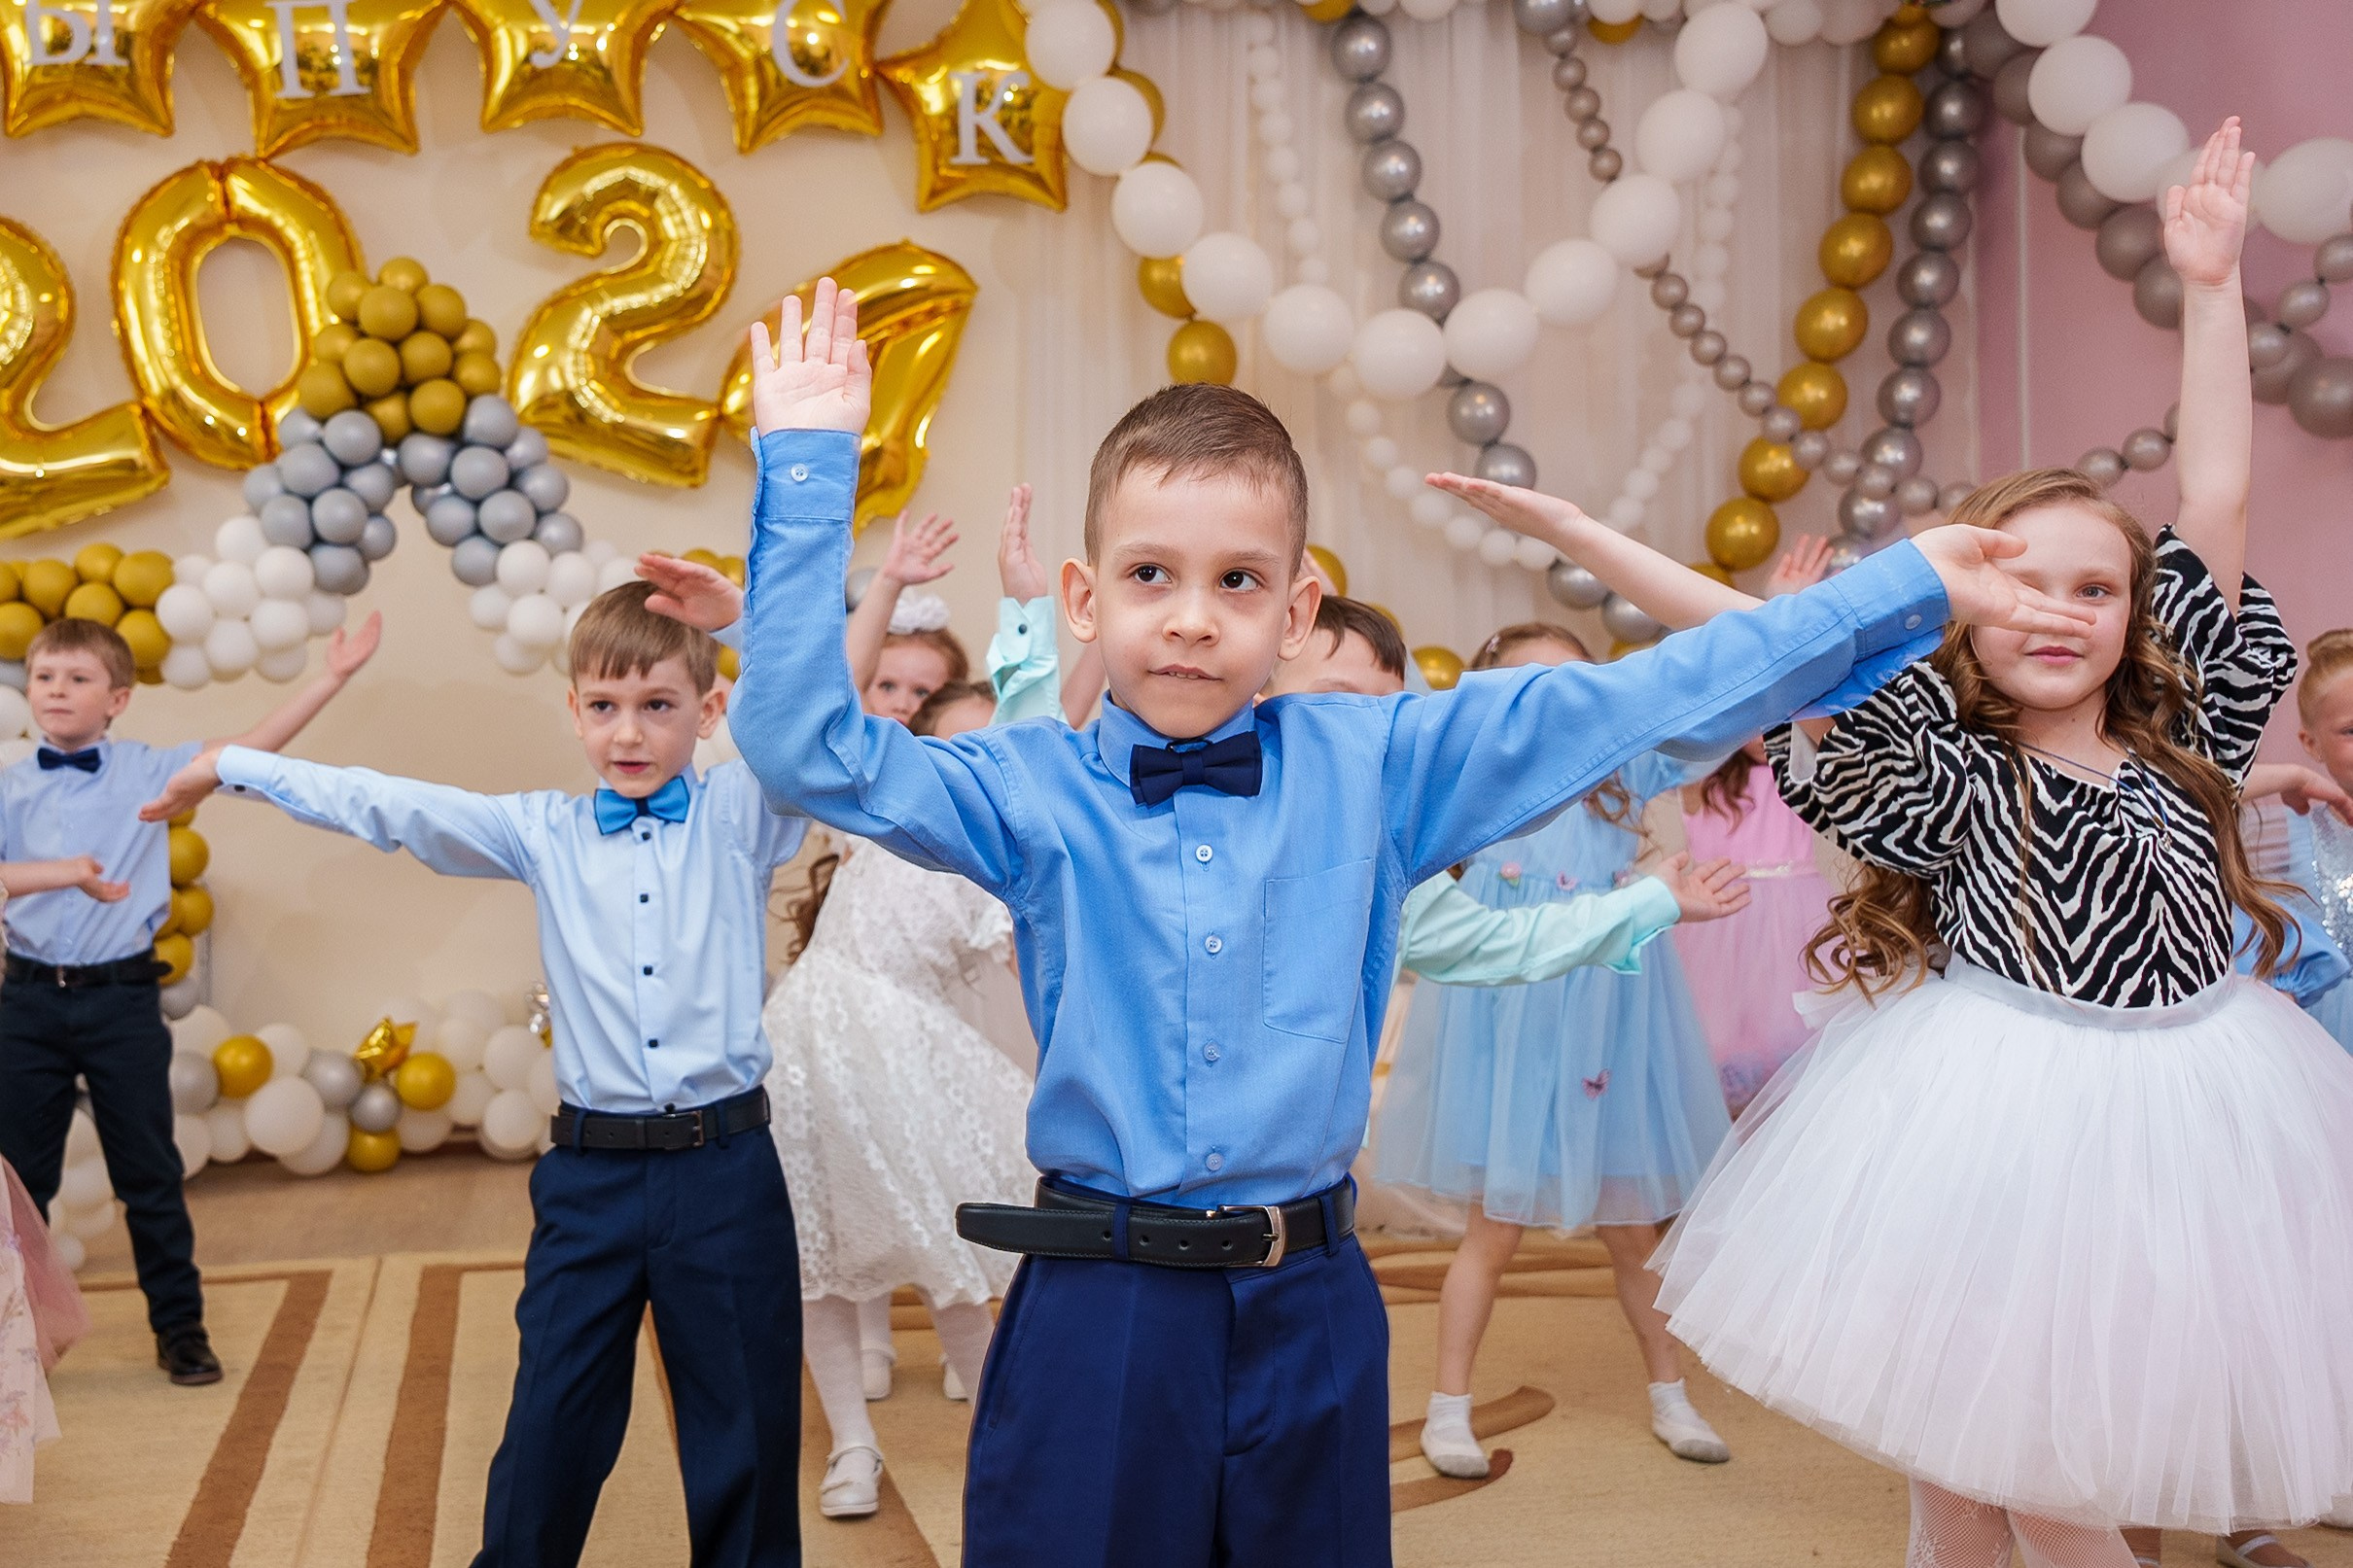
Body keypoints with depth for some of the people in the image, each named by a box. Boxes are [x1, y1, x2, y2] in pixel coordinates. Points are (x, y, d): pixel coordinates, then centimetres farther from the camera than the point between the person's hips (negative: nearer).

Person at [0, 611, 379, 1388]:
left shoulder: (149, 771, -1)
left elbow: (247, 750, -7)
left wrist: (333, 677, -12)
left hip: (121, 999, -1)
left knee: (149, 1174, 7)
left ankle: (180, 1326, 20)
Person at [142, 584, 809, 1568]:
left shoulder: (745, 815, 1)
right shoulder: (545, 834, 7)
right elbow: (387, 808, 11)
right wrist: (229, 767, 15)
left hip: (725, 1167, -1)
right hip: (589, 1177, 2)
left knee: (747, 1431, 7)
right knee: (551, 1425, 6)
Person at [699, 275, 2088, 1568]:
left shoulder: (1374, 766, -1)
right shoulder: (1035, 792, -2)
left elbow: (1638, 705, 0)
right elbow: (811, 750, -10)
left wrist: (1910, 587, 2)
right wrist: (811, 467, -12)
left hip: (1309, 1307, 2)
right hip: (1097, 1310, -1)